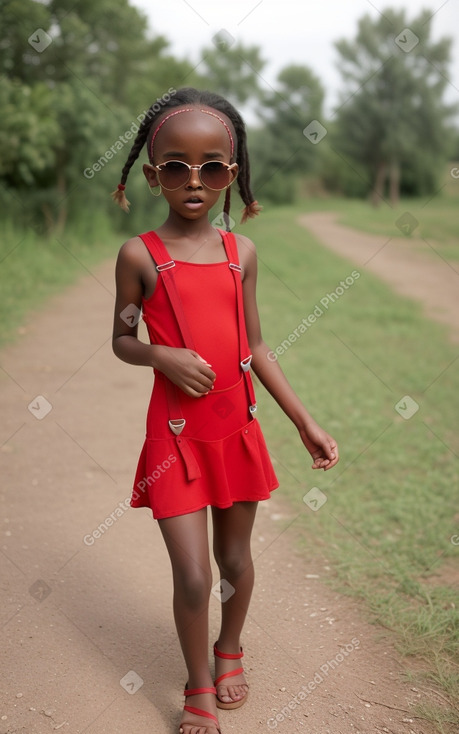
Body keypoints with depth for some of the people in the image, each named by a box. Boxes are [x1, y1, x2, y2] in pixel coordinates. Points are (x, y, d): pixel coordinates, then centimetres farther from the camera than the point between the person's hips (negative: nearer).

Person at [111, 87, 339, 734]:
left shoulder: (242, 252, 1)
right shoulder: (141, 255, -9)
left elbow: (255, 347, 7)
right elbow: (122, 341, 1)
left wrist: (305, 421, 5)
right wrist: (164, 356, -21)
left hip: (237, 429, 4)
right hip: (176, 434, -3)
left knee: (235, 558, 17)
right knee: (192, 576, -2)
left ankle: (229, 650, 45)